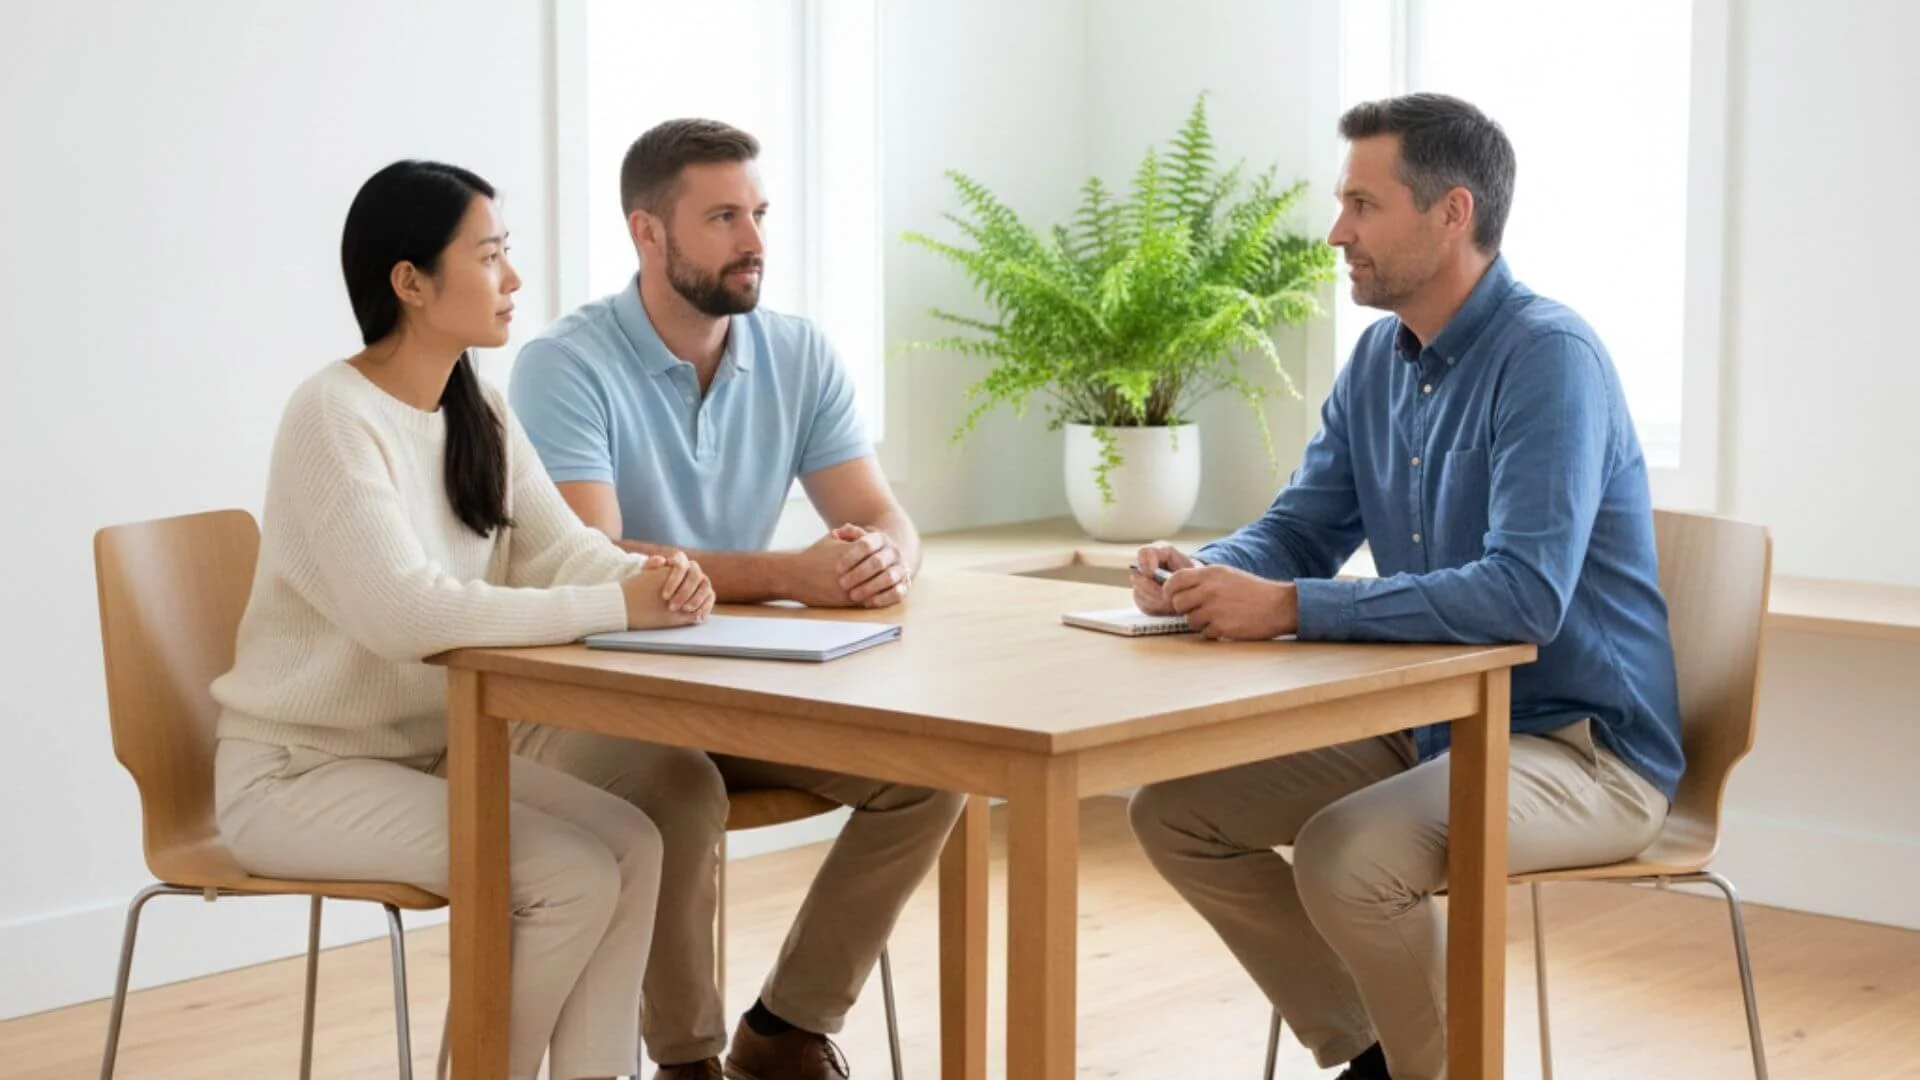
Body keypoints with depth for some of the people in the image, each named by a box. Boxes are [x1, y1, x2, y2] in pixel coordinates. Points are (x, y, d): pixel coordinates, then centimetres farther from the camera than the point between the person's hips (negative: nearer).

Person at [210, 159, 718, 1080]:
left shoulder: (479, 413, 6)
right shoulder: (335, 416, -21)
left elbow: (559, 551, 0)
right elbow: (406, 612, -32)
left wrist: (653, 578, -23)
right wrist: (617, 608, -31)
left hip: (426, 751, 8)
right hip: (297, 771, -8)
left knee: (633, 843, -12)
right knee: (574, 878, -20)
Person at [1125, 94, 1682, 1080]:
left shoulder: (1547, 357, -21)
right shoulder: (1380, 360, 6)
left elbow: (1525, 593, -32)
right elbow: (1299, 531, 13)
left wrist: (1289, 608, -33)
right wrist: (1207, 573, -11)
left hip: (1579, 745, -9)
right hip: (1425, 726, 9)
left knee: (1344, 856, -32)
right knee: (1173, 810, 3)